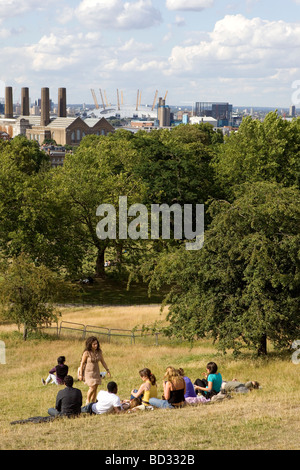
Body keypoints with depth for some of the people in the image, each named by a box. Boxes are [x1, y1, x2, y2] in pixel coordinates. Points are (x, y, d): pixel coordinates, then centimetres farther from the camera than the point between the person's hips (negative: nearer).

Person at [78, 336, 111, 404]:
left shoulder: (99, 352, -1)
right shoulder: (86, 353, -15)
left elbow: (103, 362, 10)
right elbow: (82, 363, -9)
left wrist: (107, 370, 6)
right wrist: (80, 374, -9)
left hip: (96, 372, 5)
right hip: (88, 372, -5)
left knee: (95, 389, 4)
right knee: (92, 387, -13)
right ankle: (88, 400, 12)